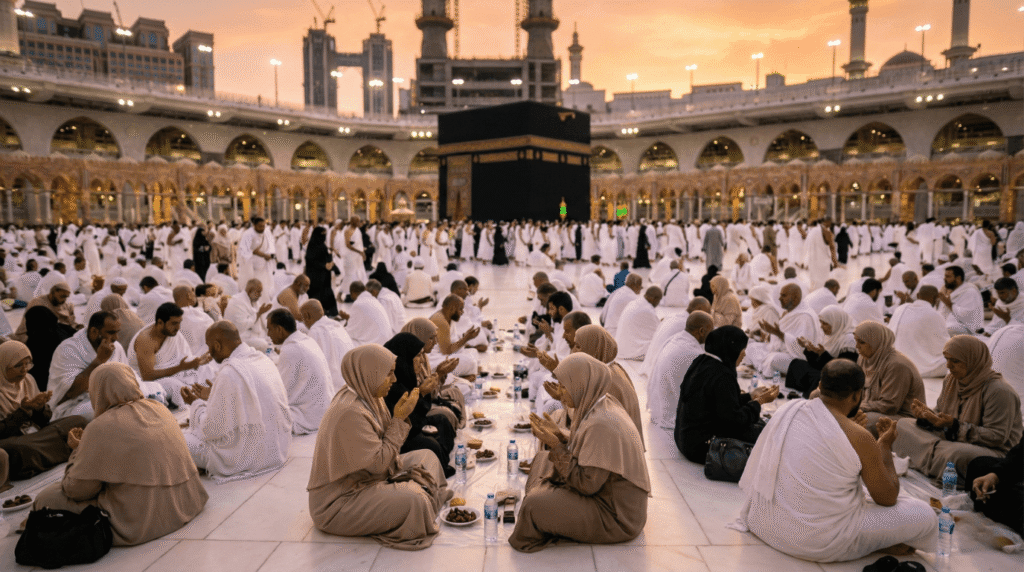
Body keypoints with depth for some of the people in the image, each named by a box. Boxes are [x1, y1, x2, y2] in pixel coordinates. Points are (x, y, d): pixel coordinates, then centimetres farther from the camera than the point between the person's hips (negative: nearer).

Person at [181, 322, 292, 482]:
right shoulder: (263, 359, 3)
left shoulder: (228, 374, -21)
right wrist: (213, 395, 24)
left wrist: (195, 403, 3)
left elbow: (212, 430, -14)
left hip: (249, 458, -9)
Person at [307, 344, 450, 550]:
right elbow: (378, 463, -25)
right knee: (413, 501, -29)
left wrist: (401, 416, -7)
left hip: (366, 478, 10)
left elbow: (384, 443, 9)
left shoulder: (368, 397, 2)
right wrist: (399, 419, -21)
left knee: (426, 457, 12)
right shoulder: (351, 412, -28)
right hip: (339, 501, -10)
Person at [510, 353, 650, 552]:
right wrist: (558, 436, -1)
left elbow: (587, 484, -24)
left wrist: (556, 445, -18)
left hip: (616, 518, -10)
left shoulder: (600, 425, -29)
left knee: (535, 505, -13)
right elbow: (587, 454, 9)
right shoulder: (604, 406, 1)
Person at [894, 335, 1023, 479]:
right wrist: (927, 415, -11)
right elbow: (940, 412, 13)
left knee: (957, 453, -43)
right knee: (903, 425, -4)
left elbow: (997, 437, -21)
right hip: (954, 442, 8)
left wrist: (955, 426, -28)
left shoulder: (999, 391, -17)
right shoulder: (951, 381, 8)